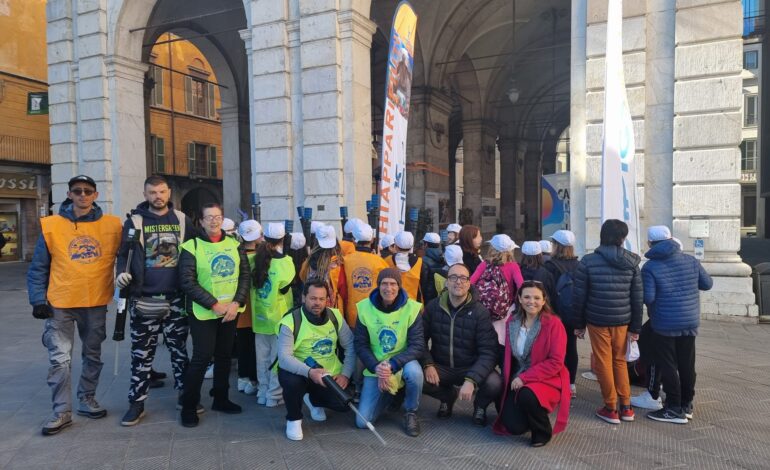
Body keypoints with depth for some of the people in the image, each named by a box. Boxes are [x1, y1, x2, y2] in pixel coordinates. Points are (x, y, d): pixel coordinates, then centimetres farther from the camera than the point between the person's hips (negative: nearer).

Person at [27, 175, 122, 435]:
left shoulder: (112, 225, -1)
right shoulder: (51, 225, -2)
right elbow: (38, 268, 0)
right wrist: (38, 300, -5)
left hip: (96, 303, 2)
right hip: (60, 304, -1)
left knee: (93, 355, 13)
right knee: (60, 359, -2)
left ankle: (87, 399, 30)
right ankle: (62, 411, 9)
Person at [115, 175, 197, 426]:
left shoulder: (182, 220, 7)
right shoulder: (135, 221, 2)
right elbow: (123, 254, 5)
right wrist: (122, 272, -15)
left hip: (176, 297, 2)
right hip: (144, 298, -1)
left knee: (180, 348, 11)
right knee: (142, 353, 4)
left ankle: (185, 395, 25)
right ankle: (136, 403, 15)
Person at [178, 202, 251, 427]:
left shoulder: (235, 245, 5)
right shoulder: (191, 247, -9)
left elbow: (245, 276, 4)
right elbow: (187, 282, -14)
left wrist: (236, 303, -10)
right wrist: (214, 305, -17)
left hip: (230, 312, 5)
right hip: (203, 313, -5)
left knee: (224, 356, 14)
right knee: (202, 357, -3)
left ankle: (220, 398, 29)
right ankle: (189, 406, 13)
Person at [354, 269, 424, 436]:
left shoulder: (412, 308, -13)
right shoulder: (365, 307, -8)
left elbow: (417, 345, -16)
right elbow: (360, 345, -5)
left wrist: (392, 365, -29)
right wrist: (376, 367, -21)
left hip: (402, 364, -1)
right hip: (375, 369, 2)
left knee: (414, 371, -37)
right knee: (362, 422, -8)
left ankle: (411, 413, -6)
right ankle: (387, 395, 24)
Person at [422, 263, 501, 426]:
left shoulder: (480, 312, -13)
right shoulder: (433, 306, -5)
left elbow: (488, 352, -18)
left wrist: (471, 380, -32)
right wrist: (427, 364, -20)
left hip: (471, 368, -2)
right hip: (441, 367, 2)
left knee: (494, 384, -31)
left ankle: (480, 404, 10)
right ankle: (448, 396, 9)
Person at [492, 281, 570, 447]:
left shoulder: (553, 323, -12)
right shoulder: (512, 322, 3)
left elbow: (556, 362, -16)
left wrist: (525, 377, -21)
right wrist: (509, 380, -1)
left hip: (547, 380, -4)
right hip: (518, 381, 4)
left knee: (527, 396, -36)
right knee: (514, 427, -14)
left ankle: (542, 432, -5)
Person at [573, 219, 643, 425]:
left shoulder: (588, 261, -8)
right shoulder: (631, 262, 0)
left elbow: (579, 296, -6)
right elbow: (637, 298, 1)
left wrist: (579, 324, 3)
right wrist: (635, 327, 8)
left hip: (597, 320, -3)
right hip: (622, 321, 3)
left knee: (603, 363, 7)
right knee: (620, 361, 18)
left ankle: (610, 409, 14)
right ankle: (626, 407, 21)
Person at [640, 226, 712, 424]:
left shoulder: (650, 267, -14)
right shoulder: (690, 260, 1)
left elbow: (647, 297, -19)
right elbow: (707, 284, 8)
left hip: (664, 325, -5)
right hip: (690, 322, 5)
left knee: (668, 367, 3)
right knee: (687, 365, 14)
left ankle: (674, 409, 7)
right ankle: (687, 405, 25)